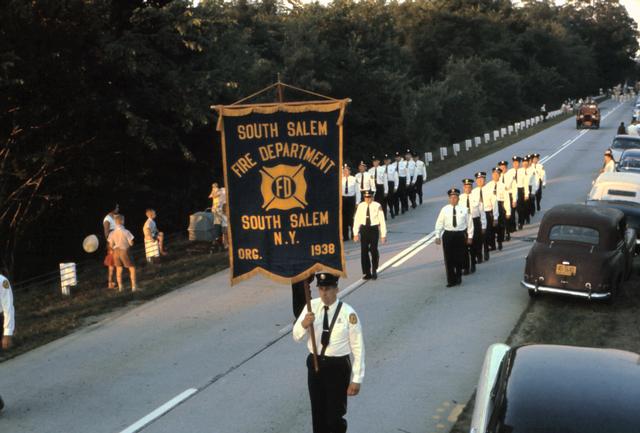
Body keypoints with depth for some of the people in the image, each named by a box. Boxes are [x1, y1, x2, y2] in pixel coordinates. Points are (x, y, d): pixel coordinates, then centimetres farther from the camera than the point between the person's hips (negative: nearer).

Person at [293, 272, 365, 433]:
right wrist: (304, 324, -25)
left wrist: (357, 379, -11)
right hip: (315, 364, 4)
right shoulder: (312, 306, -3)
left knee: (335, 414, 4)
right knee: (317, 411, 18)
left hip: (338, 366, -4)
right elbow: (296, 336, -1)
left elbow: (358, 347, -11)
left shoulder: (348, 313, -16)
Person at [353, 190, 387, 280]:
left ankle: (374, 271, 19)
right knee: (364, 251, 4)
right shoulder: (360, 206, 2)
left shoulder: (377, 206, -6)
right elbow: (356, 219, 4)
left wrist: (383, 235, -4)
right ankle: (366, 273, 16)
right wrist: (356, 233, -2)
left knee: (374, 251, -3)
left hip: (374, 229, -3)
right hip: (364, 229, 3)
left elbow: (382, 220, -4)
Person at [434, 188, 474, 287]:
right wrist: (438, 236, -1)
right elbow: (439, 223, 3)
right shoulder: (444, 209, 2)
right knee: (449, 259, -1)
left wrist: (470, 236, 3)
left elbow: (469, 223, 5)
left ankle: (458, 278, 28)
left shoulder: (464, 209, 1)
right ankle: (451, 280, 8)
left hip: (461, 235, 0)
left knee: (459, 258, 7)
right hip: (448, 235, 0)